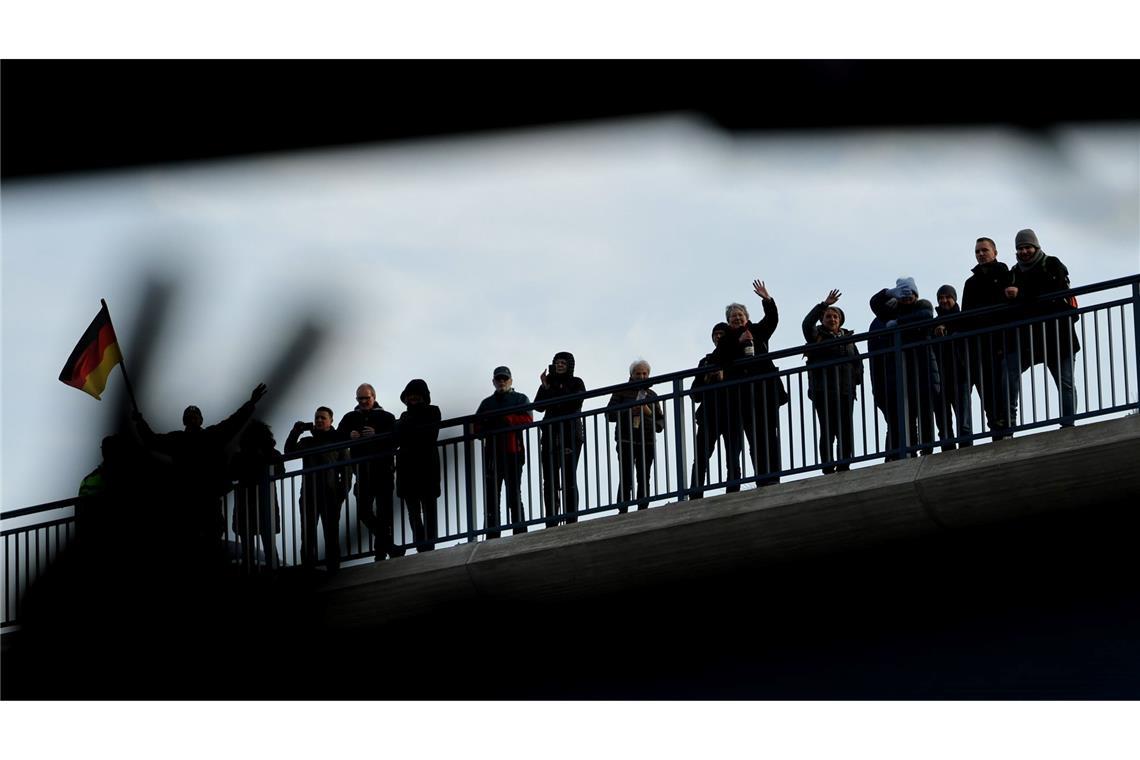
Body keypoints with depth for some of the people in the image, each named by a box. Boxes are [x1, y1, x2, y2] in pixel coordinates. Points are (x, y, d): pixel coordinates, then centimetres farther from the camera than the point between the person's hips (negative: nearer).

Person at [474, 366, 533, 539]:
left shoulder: (520, 399, 13)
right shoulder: (487, 403, 23)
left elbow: (527, 419, -4)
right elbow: (476, 427, 15)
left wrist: (506, 419, -14)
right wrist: (487, 426, -7)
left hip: (513, 453, -4)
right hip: (492, 454, 4)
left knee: (514, 496, -8)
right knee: (491, 498, -2)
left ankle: (520, 535, -9)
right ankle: (492, 537, -4)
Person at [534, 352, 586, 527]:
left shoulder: (576, 383, 7)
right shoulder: (548, 382, 14)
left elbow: (575, 404, -9)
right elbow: (538, 406, 3)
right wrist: (545, 387, -11)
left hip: (571, 435, -3)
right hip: (550, 435, 3)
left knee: (569, 479, -7)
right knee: (550, 481, -3)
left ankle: (571, 520, -9)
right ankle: (551, 522, -5)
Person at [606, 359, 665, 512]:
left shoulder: (651, 395, 18)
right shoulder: (622, 392, 9)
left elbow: (660, 420, 16)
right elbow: (609, 414, 1)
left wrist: (649, 413, -4)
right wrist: (629, 411, -12)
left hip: (647, 441, 3)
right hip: (626, 441, -3)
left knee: (644, 480, -2)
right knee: (626, 480, -11)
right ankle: (622, 511, -13)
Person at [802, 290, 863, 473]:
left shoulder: (847, 337, 18)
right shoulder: (818, 336, 5)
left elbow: (858, 360, 22)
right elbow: (807, 324, -15)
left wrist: (856, 379, 6)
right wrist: (824, 305, -18)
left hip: (845, 390, 4)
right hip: (823, 391, -4)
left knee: (846, 432, 0)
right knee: (827, 432, -7)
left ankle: (844, 467, 4)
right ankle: (828, 470, -8)